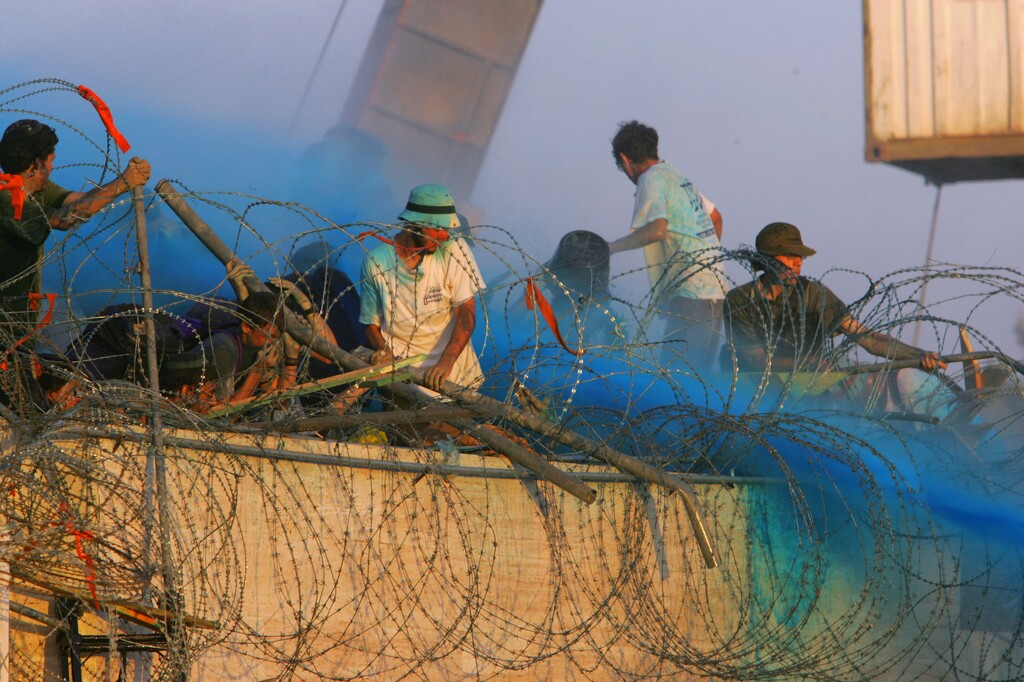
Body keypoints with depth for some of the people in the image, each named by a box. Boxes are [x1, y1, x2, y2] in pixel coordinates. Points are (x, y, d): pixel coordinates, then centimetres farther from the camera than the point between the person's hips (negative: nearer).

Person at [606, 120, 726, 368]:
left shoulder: (651, 179, -7)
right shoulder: (676, 175, 20)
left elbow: (658, 228, -23)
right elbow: (715, 216, 33)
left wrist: (610, 247, -14)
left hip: (690, 291, -9)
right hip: (715, 285, 9)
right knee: (699, 369, 8)